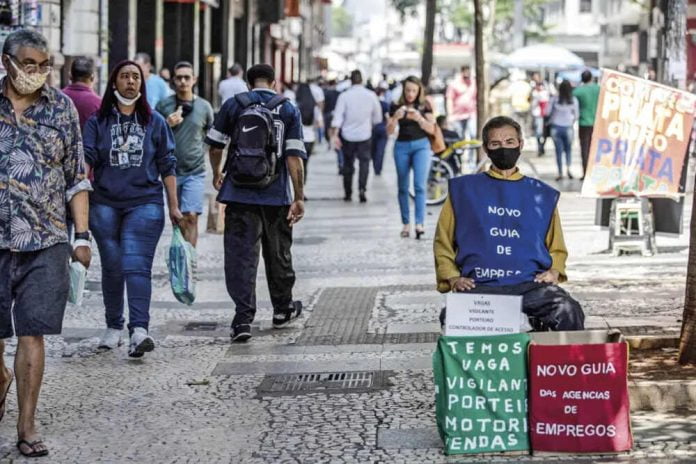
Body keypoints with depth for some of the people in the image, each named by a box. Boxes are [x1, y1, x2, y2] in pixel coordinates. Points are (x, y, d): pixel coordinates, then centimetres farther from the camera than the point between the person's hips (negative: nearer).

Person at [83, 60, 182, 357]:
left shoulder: (155, 122, 9)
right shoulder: (98, 121, 7)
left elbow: (167, 166, 11)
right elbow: (86, 158, 0)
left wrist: (173, 206, 7)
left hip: (145, 203, -1)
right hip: (105, 204, 1)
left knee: (137, 266, -14)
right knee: (112, 267, 8)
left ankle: (139, 329, -24)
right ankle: (114, 327, 23)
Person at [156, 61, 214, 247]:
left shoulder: (204, 106, 4)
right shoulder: (164, 106, 3)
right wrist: (167, 125, -12)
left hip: (195, 171, -1)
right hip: (171, 170, 1)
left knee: (191, 217, -11)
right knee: (178, 219, 8)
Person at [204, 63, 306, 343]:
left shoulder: (233, 105, 1)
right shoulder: (288, 110, 1)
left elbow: (216, 145, 6)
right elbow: (294, 157, -6)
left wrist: (217, 174, 25)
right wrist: (298, 197, -3)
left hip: (239, 194, -1)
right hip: (276, 195, 1)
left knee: (241, 255, -1)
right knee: (278, 254, 17)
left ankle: (243, 318, -11)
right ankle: (282, 310, 32)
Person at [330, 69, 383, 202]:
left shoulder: (344, 96, -8)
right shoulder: (371, 95, -3)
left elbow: (338, 117, -12)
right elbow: (378, 118, 6)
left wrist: (334, 135, -11)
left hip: (348, 136, 0)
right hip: (365, 136, 0)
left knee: (348, 165, 11)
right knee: (364, 162, 5)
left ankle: (348, 194, 18)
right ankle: (362, 188, -18)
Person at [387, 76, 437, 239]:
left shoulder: (424, 106, 2)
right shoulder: (396, 107, 3)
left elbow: (431, 129, -2)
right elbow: (389, 131, 0)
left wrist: (419, 118, -18)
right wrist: (395, 118, -19)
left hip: (421, 146, -2)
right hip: (402, 146, 2)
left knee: (420, 185, -14)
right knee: (403, 187, 5)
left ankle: (420, 223, -19)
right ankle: (405, 224, 12)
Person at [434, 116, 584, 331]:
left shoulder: (541, 195, 20)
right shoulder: (463, 189, 16)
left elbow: (557, 248, 26)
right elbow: (443, 242, 17)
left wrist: (554, 272, 5)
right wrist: (453, 278, 1)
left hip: (530, 284, 2)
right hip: (479, 286, -1)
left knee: (567, 312, -30)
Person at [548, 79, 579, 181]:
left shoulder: (554, 99, -8)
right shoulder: (574, 100, -7)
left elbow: (548, 112, -1)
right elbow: (576, 115, 0)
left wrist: (550, 121, 19)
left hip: (556, 127, 0)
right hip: (568, 128, 0)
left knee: (559, 151, 6)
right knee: (568, 149, 17)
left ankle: (560, 173, 5)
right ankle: (568, 168, -3)